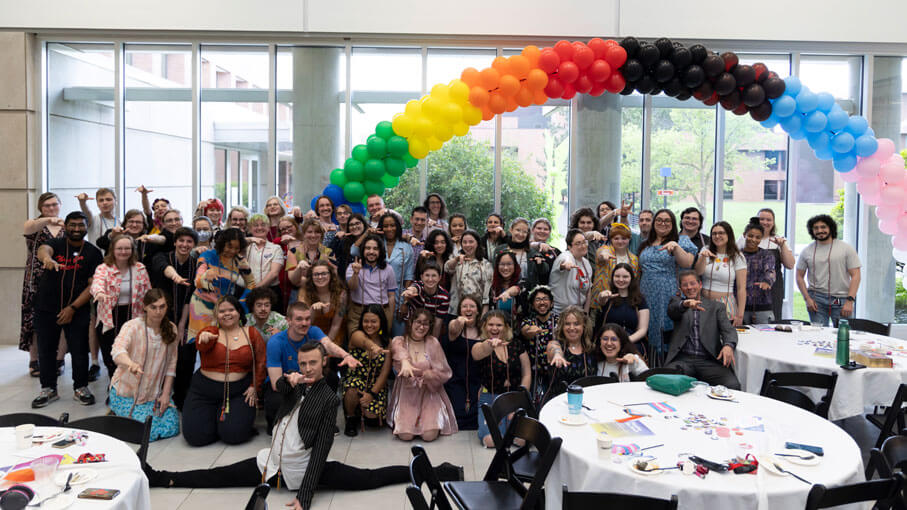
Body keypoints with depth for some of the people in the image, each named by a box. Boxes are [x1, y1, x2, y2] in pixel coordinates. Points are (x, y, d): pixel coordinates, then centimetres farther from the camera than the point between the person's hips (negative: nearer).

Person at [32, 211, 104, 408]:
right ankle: (48, 389, 25)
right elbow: (43, 249, -23)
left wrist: (72, 308, -12)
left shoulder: (93, 253, 1)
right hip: (46, 308, 1)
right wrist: (47, 258, -49)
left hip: (77, 310, -1)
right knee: (46, 350, 9)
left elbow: (93, 285, -4)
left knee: (79, 351, 2)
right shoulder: (55, 243, 2)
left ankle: (81, 388, 20)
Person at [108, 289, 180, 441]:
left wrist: (165, 394, -5)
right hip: (127, 392, -5)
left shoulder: (171, 330, -3)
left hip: (155, 392, 5)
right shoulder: (132, 326, -18)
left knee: (171, 428, -4)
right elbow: (117, 350, -38)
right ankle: (117, 413, 15)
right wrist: (131, 364, -60)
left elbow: (171, 364, 1)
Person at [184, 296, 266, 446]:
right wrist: (205, 337, -47)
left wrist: (254, 387, -3)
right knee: (195, 436, -11)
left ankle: (244, 416, 16)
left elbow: (260, 362, 6)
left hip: (239, 391, -1)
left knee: (234, 435, -18)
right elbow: (201, 346, -24)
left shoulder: (252, 334, 3)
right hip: (205, 390, 1)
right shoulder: (211, 332, 0)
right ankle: (215, 415, 20)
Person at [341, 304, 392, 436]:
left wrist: (372, 394, -19)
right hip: (355, 380, -2)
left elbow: (385, 372, -6)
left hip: (377, 385, 2)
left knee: (372, 417, -23)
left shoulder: (387, 342, -1)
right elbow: (364, 341, -38)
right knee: (353, 389, -37)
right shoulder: (357, 335, -11)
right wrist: (373, 347, -63)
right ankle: (351, 418, -4)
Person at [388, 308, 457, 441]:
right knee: (405, 435, -16)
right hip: (406, 395, 0)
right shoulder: (399, 341, -2)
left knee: (429, 435, -16)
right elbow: (399, 350, -29)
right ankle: (401, 421, 19)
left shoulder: (432, 342, 0)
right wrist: (405, 361, -52)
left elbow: (444, 373, -2)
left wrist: (430, 375, -24)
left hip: (429, 394, 0)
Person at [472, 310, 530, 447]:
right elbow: (479, 353, -29)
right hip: (490, 398, -1)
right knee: (491, 440, -22)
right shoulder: (480, 346, -3)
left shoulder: (517, 346, 6)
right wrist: (490, 344, -54)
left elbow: (527, 374, 6)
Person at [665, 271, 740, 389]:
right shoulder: (677, 301, 18)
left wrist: (728, 345, -21)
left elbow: (728, 329, 4)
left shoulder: (716, 307, 18)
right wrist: (685, 304, -31)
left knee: (732, 385, -27)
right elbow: (671, 311, -6)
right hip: (683, 359, -1)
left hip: (709, 361, 1)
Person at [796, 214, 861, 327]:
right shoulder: (807, 251, 8)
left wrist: (850, 300, -11)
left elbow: (855, 276, -2)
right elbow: (799, 276, 10)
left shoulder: (846, 249, 3)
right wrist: (808, 298, -2)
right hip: (817, 298, 1)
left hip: (841, 300, -1)